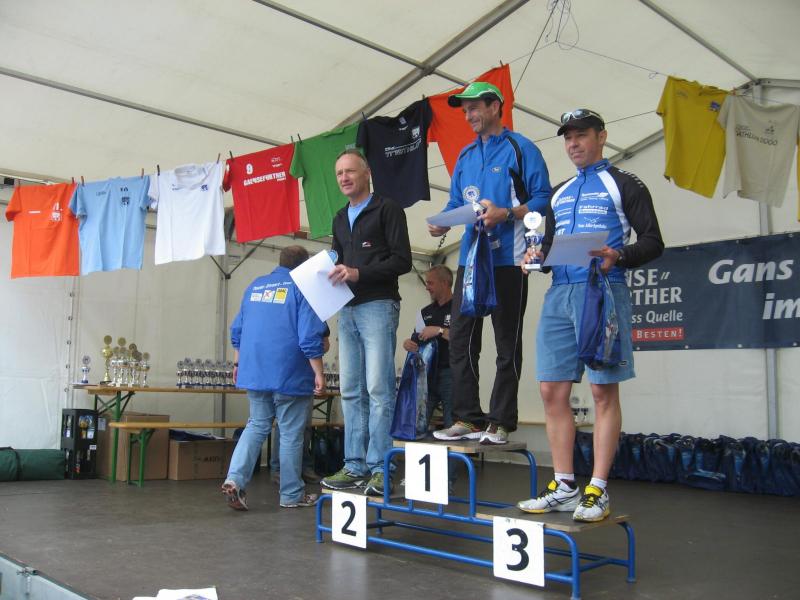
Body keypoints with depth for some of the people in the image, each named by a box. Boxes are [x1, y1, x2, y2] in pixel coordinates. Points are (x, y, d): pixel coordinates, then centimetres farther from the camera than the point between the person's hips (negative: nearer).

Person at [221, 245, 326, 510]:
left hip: (254, 371, 6)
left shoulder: (255, 286, 12)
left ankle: (235, 479, -2)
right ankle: (291, 494, 15)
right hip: (289, 374, -5)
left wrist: (238, 362, 26)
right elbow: (310, 337, -16)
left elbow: (237, 330, 17)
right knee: (291, 433, 5)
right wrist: (318, 373, -11)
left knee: (257, 425, 16)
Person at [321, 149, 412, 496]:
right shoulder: (340, 219, 22)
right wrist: (333, 273, 4)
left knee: (378, 389, -9)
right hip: (348, 310, 7)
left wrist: (359, 273, -16)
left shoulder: (387, 210, 1)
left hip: (378, 306, -7)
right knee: (351, 391, 5)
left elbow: (402, 260, -7)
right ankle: (355, 466, 10)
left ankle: (380, 468, -6)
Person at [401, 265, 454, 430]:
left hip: (450, 374, -6)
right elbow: (417, 340, 25)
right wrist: (407, 343, 2)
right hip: (426, 374, 6)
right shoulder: (426, 312, 23)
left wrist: (440, 331, -17)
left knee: (452, 427, -12)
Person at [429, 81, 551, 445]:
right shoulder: (465, 156, 19)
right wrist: (442, 224, -1)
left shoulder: (520, 148, 0)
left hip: (507, 260, -6)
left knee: (507, 344, 1)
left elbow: (542, 198, -6)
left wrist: (506, 214, -21)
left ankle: (500, 422, 7)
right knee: (460, 339, 3)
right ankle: (467, 418, 11)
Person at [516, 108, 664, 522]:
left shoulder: (624, 185, 7)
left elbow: (653, 242, 0)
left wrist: (618, 256, -19)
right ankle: (564, 487, 12)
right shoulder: (559, 194, 24)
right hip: (558, 294, 6)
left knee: (603, 391, -4)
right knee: (552, 391, 3)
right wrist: (538, 256, 3)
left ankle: (597, 491, 2)